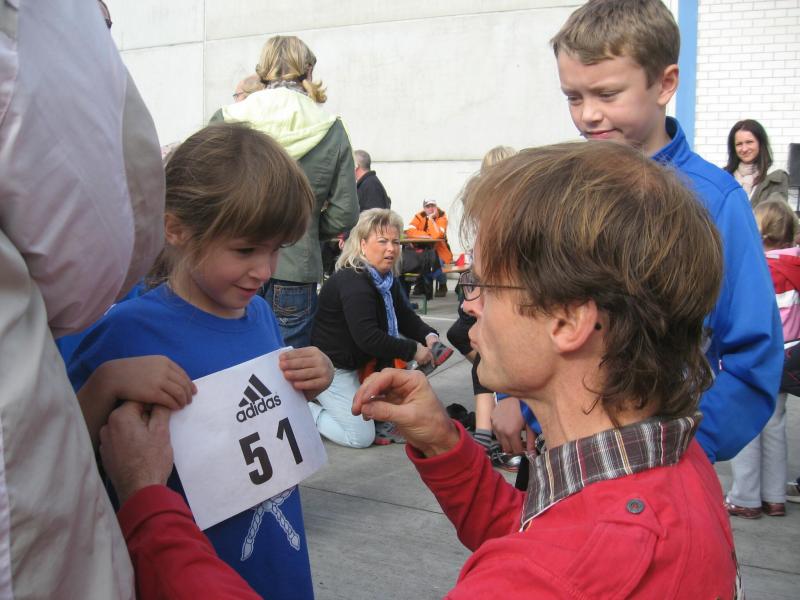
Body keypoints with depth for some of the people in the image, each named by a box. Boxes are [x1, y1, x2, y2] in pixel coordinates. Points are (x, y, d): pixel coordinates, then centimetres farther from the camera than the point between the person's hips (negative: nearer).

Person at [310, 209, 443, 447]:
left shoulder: (388, 280, 5)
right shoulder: (352, 282, -25)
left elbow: (406, 317, 9)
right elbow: (367, 337, -32)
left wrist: (429, 335, -12)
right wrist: (413, 350, -26)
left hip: (359, 362, 9)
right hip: (330, 367, -9)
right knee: (361, 437, -12)